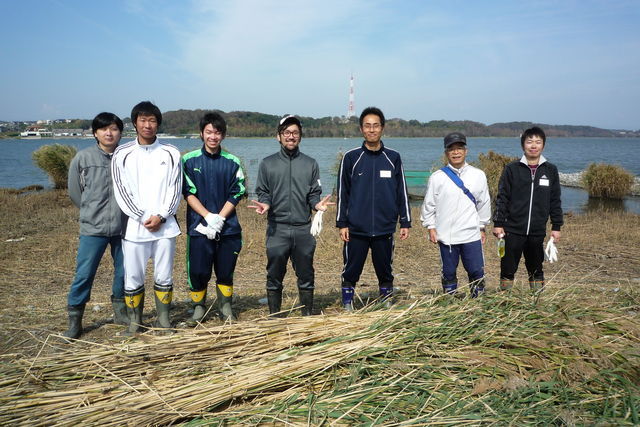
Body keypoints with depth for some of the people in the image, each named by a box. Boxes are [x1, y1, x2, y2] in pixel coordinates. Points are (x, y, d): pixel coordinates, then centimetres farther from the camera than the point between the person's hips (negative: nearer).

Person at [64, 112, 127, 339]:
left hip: (123, 227, 1)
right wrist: (92, 211, 10)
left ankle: (120, 312, 30)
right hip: (93, 228, -1)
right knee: (84, 274, 1)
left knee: (124, 272, 11)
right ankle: (74, 321, 14)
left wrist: (123, 211, 3)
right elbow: (75, 191, 8)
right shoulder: (83, 158, -2)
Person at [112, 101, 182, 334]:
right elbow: (122, 192, -2)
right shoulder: (122, 154, 2)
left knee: (164, 276, 8)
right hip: (134, 226, 0)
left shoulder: (171, 153, 5)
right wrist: (144, 218, -10)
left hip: (165, 225, 1)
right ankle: (135, 321, 19)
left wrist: (160, 216, -10)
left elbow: (175, 189, 2)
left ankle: (163, 319, 22)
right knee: (133, 277, 5)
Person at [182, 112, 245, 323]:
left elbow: (236, 194, 2)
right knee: (198, 271, 1)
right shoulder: (189, 160, 1)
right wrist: (209, 217, -14)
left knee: (226, 271, 8)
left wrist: (220, 218, -11)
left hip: (228, 227, 1)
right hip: (199, 227, -1)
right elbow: (188, 193, -2)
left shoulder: (232, 162, 4)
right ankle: (198, 308, 22)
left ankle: (226, 308, 26)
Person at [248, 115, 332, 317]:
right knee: (274, 277, 5)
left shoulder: (310, 164, 10)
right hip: (277, 229, -1)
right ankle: (274, 317, 17)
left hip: (304, 228, 1)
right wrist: (264, 204, -15)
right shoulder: (267, 163, 8)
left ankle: (308, 316, 21)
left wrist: (318, 204, -13)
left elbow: (314, 193, 8)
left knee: (306, 276, 8)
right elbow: (263, 192, 6)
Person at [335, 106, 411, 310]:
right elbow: (342, 193, 3)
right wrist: (342, 223, -1)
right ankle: (347, 306, 20)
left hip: (385, 228, 1)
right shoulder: (351, 157, 1)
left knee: (385, 271, 11)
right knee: (351, 271, 6)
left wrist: (405, 222, 5)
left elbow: (402, 192, 9)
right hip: (356, 229, -1)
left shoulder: (393, 158, 5)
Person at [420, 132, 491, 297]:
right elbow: (428, 204, 4)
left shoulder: (478, 175, 4)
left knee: (477, 272, 3)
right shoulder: (437, 177, -1)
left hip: (472, 234, 1)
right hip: (446, 236, 0)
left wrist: (482, 227, 13)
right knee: (448, 273, 10)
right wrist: (431, 227, -1)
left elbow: (484, 203, 11)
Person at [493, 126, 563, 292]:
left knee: (536, 268, 13)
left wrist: (556, 227, 8)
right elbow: (502, 198, 0)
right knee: (508, 267, 3)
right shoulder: (512, 169, -1)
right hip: (513, 230, -2)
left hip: (538, 231, 2)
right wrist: (498, 223, -4)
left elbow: (555, 201, 10)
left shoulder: (550, 170, 6)